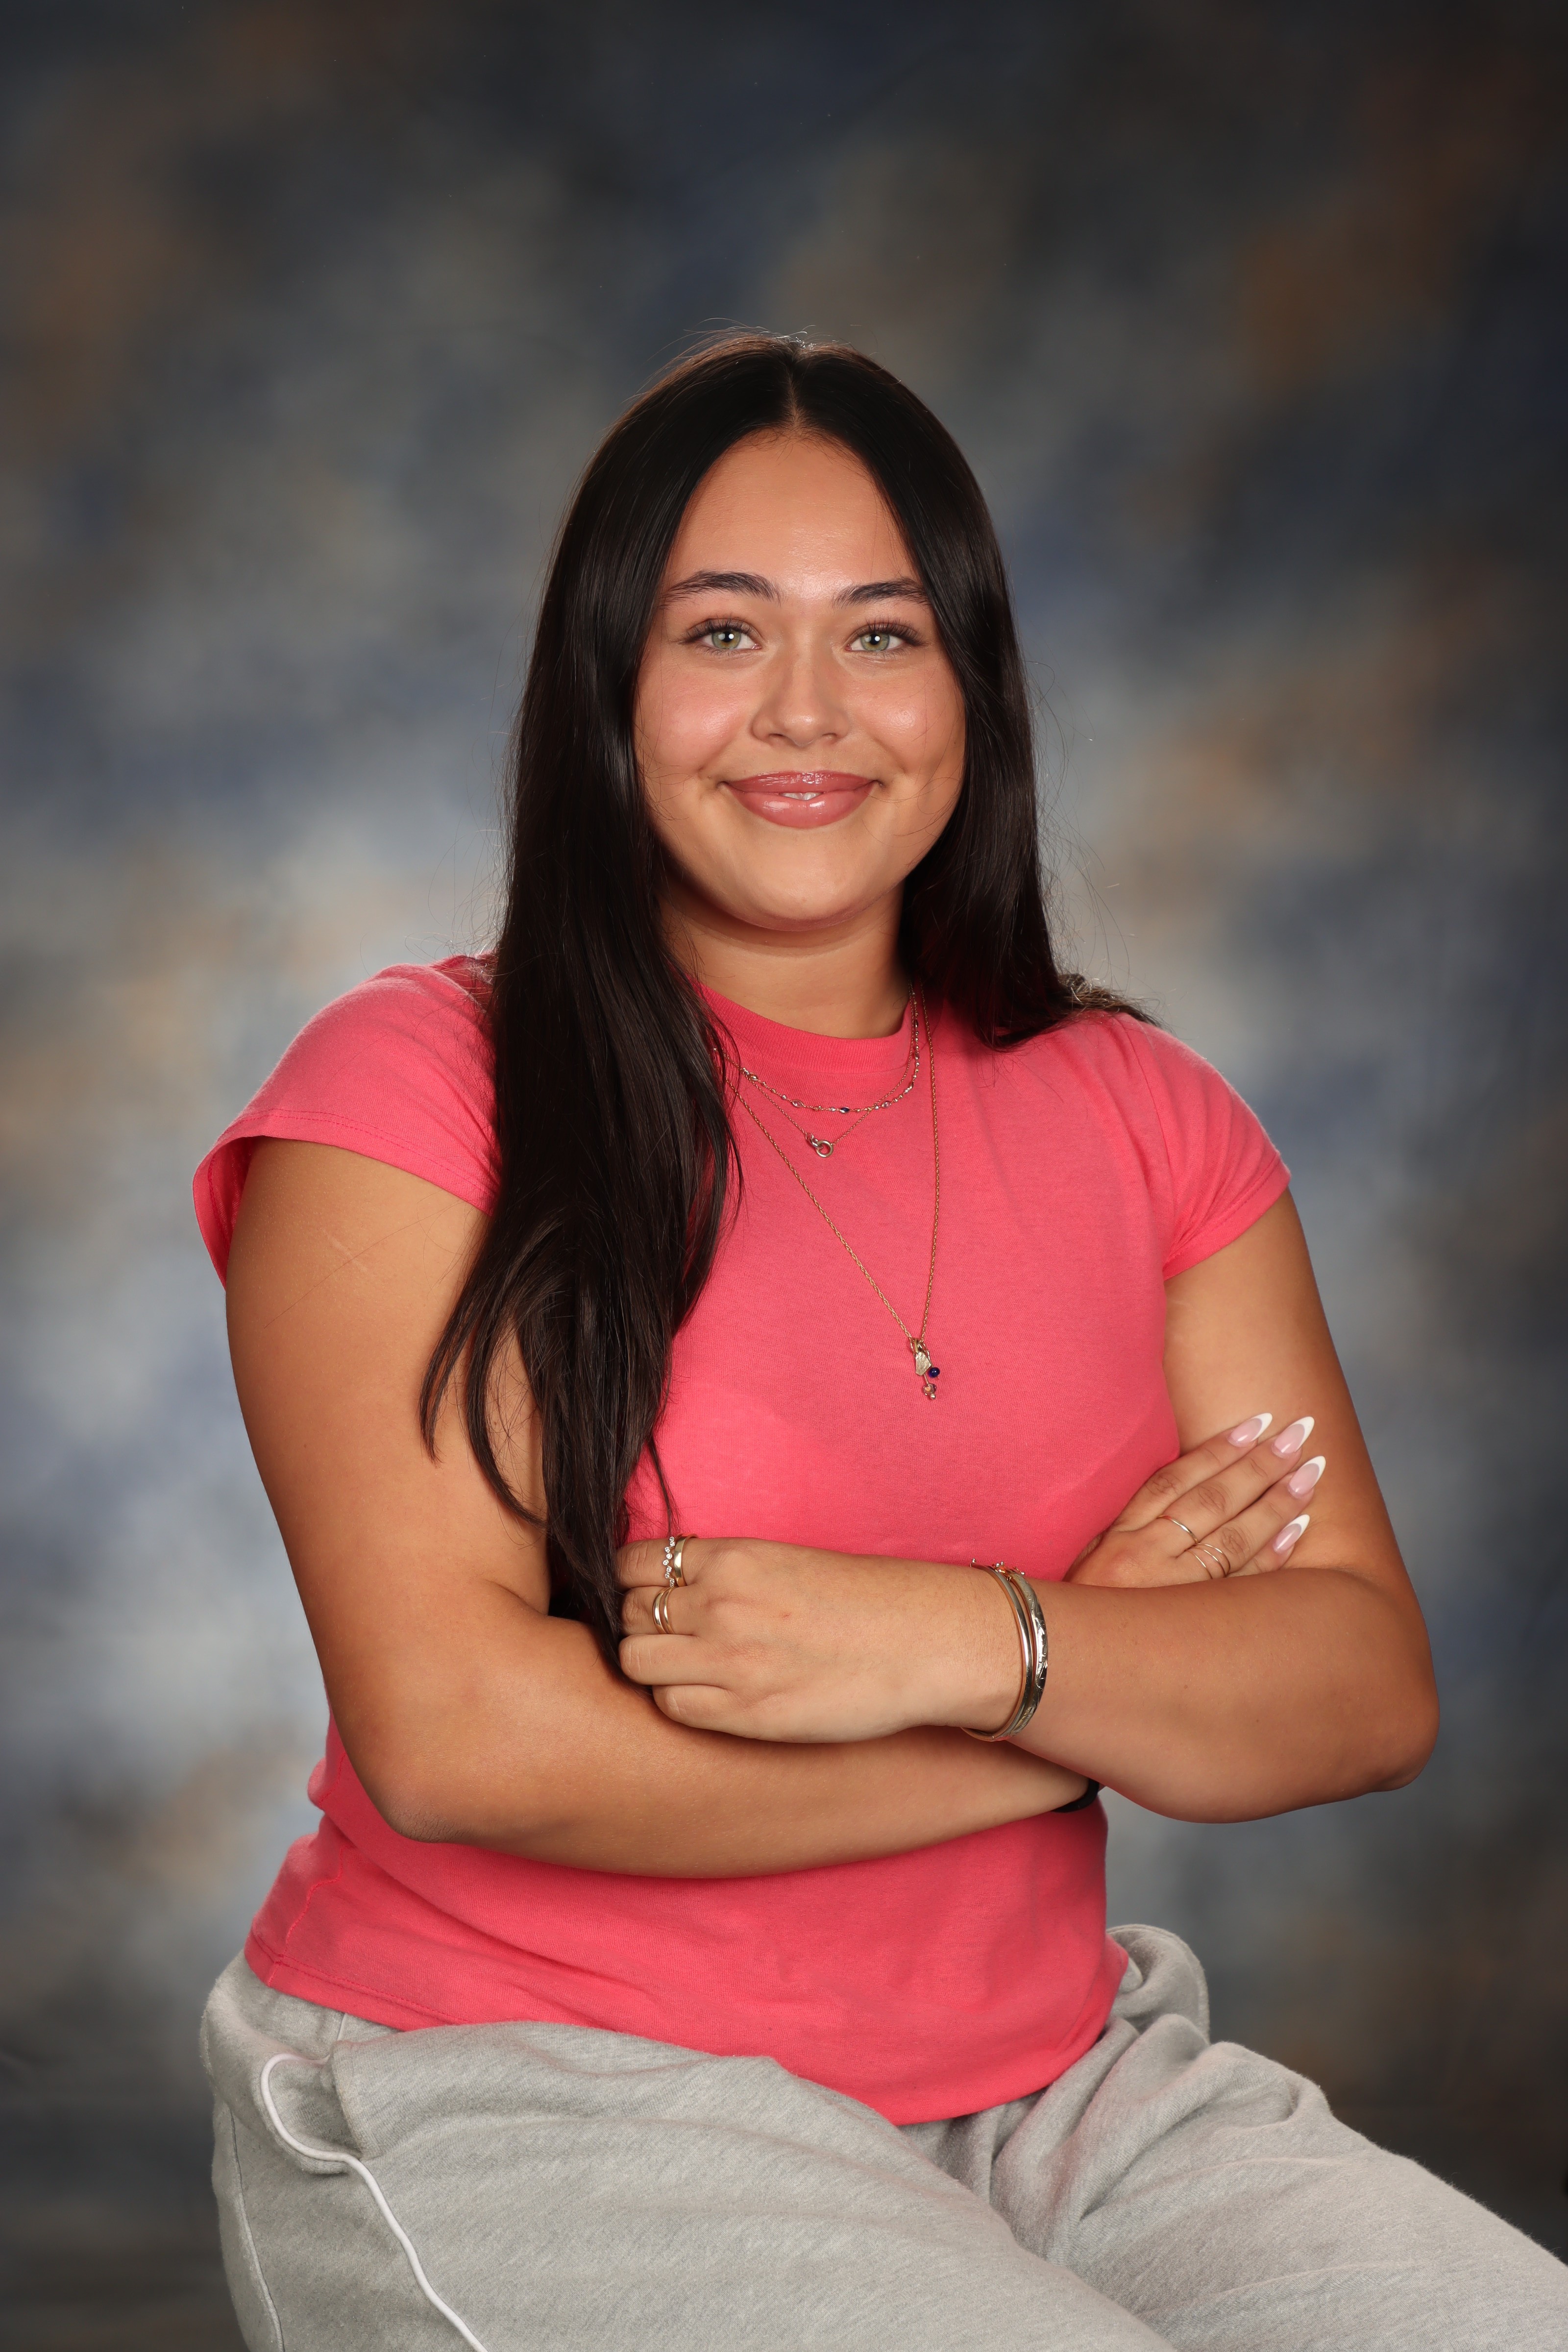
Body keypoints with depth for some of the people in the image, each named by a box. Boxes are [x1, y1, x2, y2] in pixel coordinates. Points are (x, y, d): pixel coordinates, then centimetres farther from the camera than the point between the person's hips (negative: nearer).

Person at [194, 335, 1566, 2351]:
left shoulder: (1144, 1122, 8)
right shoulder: (420, 1089, -5)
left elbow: (1371, 1688, 0)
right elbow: (455, 1731, -16)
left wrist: (973, 1641, -20)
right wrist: (1114, 1674, -9)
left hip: (1050, 2090, 5)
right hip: (521, 2107, -4)